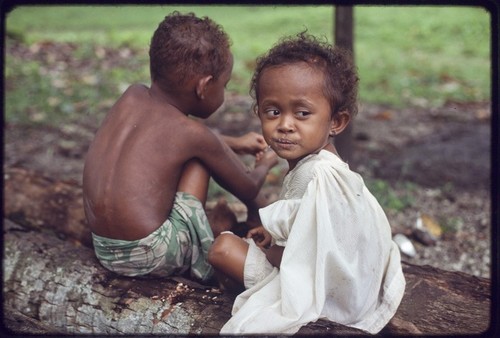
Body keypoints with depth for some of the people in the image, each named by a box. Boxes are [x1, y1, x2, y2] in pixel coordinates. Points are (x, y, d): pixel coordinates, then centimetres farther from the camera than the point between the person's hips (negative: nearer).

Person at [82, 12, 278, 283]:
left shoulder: (133, 95, 7)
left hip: (104, 250, 7)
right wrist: (264, 165, 30)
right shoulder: (195, 136, -9)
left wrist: (234, 143, 38)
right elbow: (247, 190, 8)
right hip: (151, 256, -7)